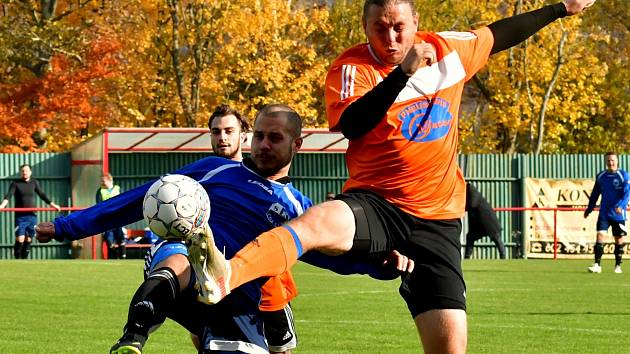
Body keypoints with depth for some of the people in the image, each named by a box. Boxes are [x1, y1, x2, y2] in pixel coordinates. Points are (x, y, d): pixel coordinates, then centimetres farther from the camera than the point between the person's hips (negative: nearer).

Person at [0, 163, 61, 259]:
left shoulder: (34, 183, 10)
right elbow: (8, 195, -12)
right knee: (20, 239, -12)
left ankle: (24, 259, 13)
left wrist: (52, 204, 13)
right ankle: (17, 259, -4)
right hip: (20, 216, -3)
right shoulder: (15, 183, 0)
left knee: (28, 240, 4)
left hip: (32, 216, 3)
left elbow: (42, 195, 16)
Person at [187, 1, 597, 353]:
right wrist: (402, 73, -30)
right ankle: (224, 276, -62)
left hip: (437, 221, 4)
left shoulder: (447, 50, 9)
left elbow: (498, 36, 28)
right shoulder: (352, 67, -5)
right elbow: (352, 125, -23)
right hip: (375, 205, -4)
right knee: (316, 221, -38)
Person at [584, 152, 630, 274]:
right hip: (604, 213, 2)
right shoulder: (601, 176, 7)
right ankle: (597, 265, -14)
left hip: (618, 214, -2)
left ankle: (618, 265, 20)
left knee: (619, 239, 6)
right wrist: (589, 209, 19)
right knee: (600, 235, -12)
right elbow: (595, 194, 17)